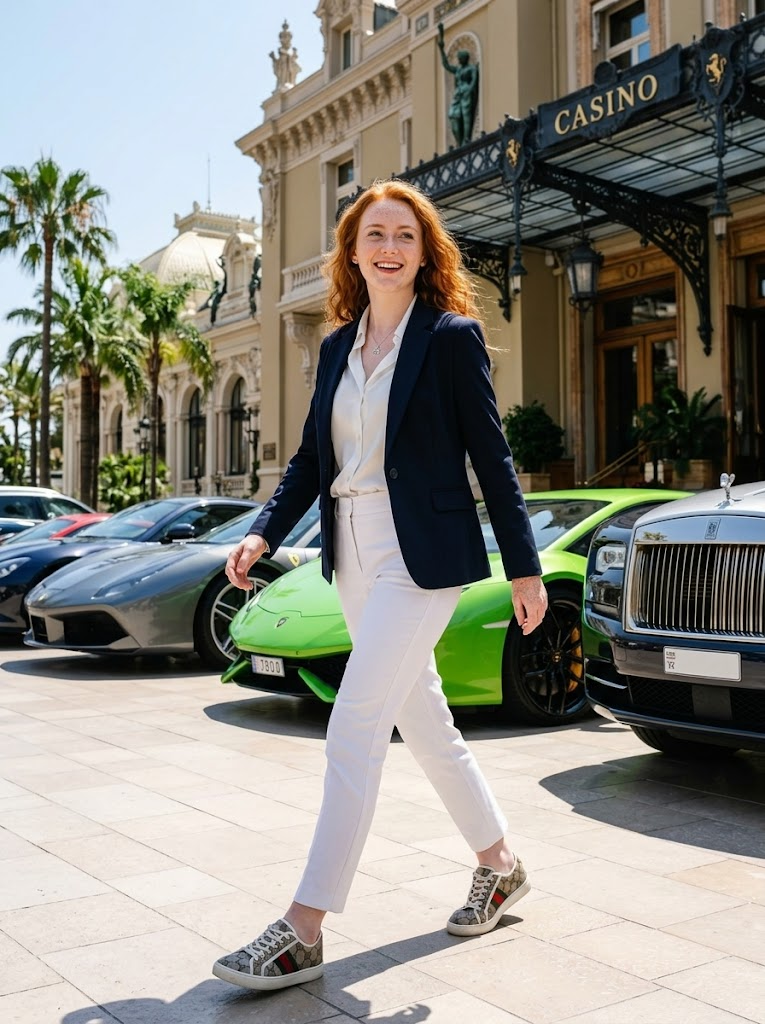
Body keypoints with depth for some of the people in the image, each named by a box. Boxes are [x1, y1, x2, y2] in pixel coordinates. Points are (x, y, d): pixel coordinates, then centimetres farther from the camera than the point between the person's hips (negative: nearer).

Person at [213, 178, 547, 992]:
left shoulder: (452, 335, -5)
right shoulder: (338, 346, 12)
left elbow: (490, 457, -6)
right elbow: (313, 457, 12)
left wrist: (524, 567, -6)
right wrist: (263, 534, -2)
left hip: (422, 553, -7)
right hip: (355, 555, 7)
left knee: (354, 730, -11)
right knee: (421, 720, 15)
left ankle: (304, 930, -3)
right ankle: (499, 865, 34)